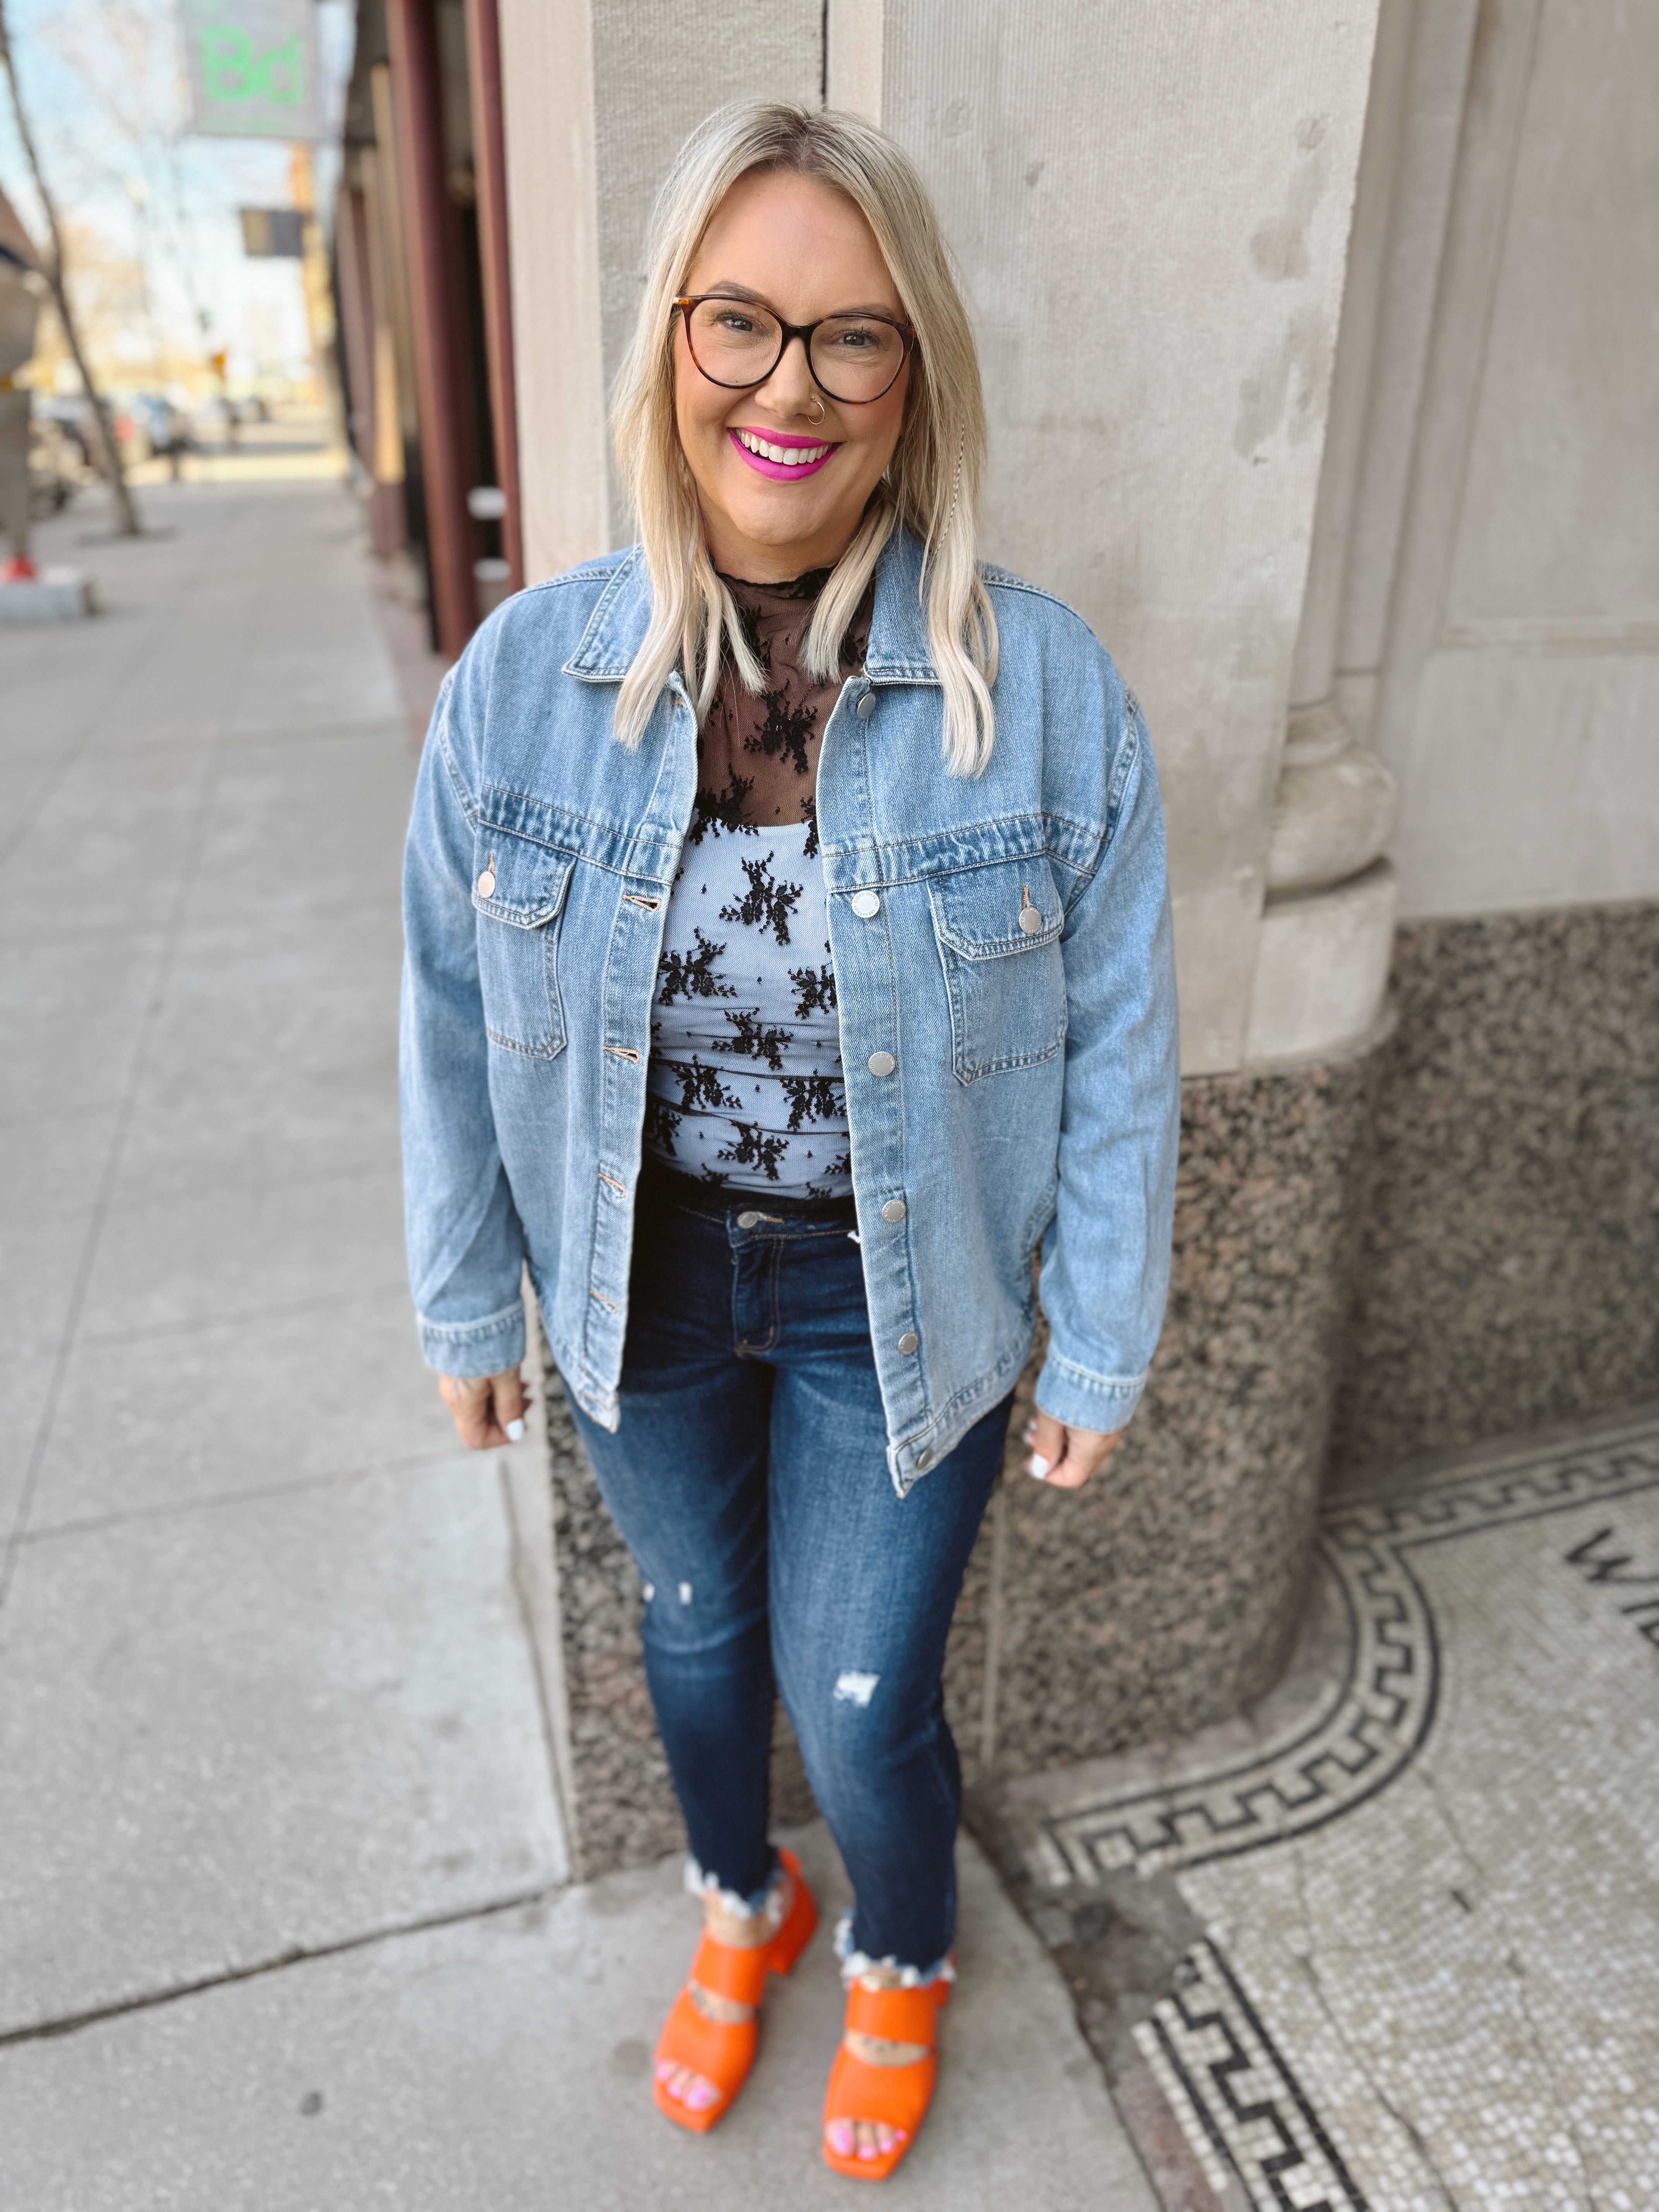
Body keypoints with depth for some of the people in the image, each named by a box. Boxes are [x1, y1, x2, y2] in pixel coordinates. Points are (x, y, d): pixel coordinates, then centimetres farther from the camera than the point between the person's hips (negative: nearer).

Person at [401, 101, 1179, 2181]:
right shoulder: (525, 674, -12)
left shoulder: (1045, 685, -17)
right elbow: (457, 1020, -2)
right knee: (697, 1622, 25)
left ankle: (902, 1962, 52)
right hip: (645, 1283, 3)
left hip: (901, 1303, -2)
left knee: (861, 1694, 13)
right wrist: (466, 1305, 6)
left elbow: (1115, 1050, -9)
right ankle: (742, 1906, 60)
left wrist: (1100, 1351, -2)